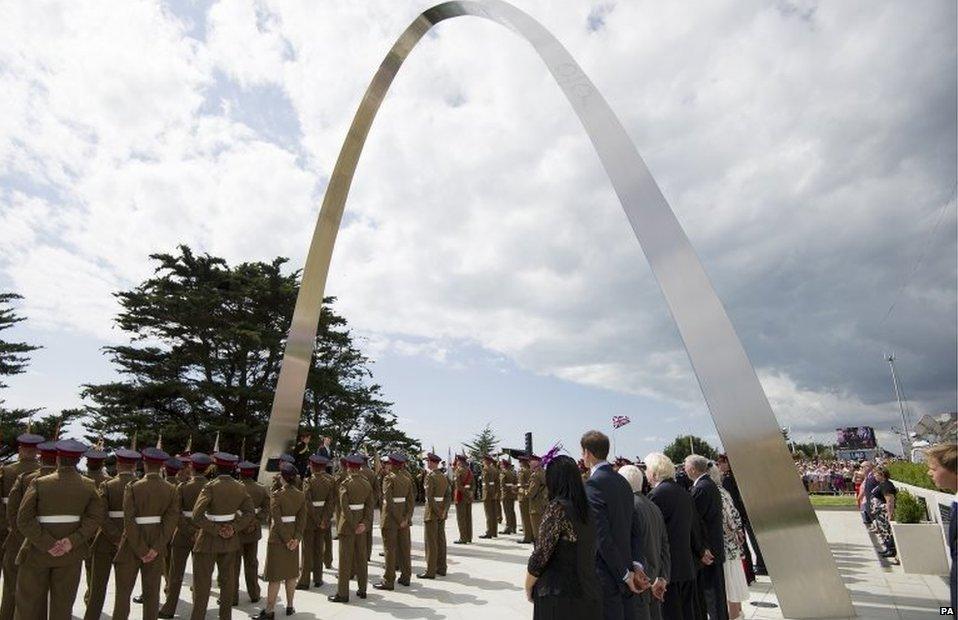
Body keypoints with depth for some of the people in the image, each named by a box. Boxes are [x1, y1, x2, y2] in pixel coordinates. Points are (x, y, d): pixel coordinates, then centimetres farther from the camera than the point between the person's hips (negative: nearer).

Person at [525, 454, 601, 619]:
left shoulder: (557, 507, -18)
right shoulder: (587, 508, 3)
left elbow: (541, 555, -16)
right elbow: (590, 553, 8)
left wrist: (528, 588, -2)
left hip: (559, 595, -7)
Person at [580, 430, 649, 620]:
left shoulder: (592, 485, -18)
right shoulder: (623, 482, 7)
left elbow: (603, 537, -20)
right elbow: (635, 528, 8)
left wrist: (626, 573, -12)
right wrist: (636, 565, 2)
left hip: (606, 577, -8)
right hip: (625, 573, 8)